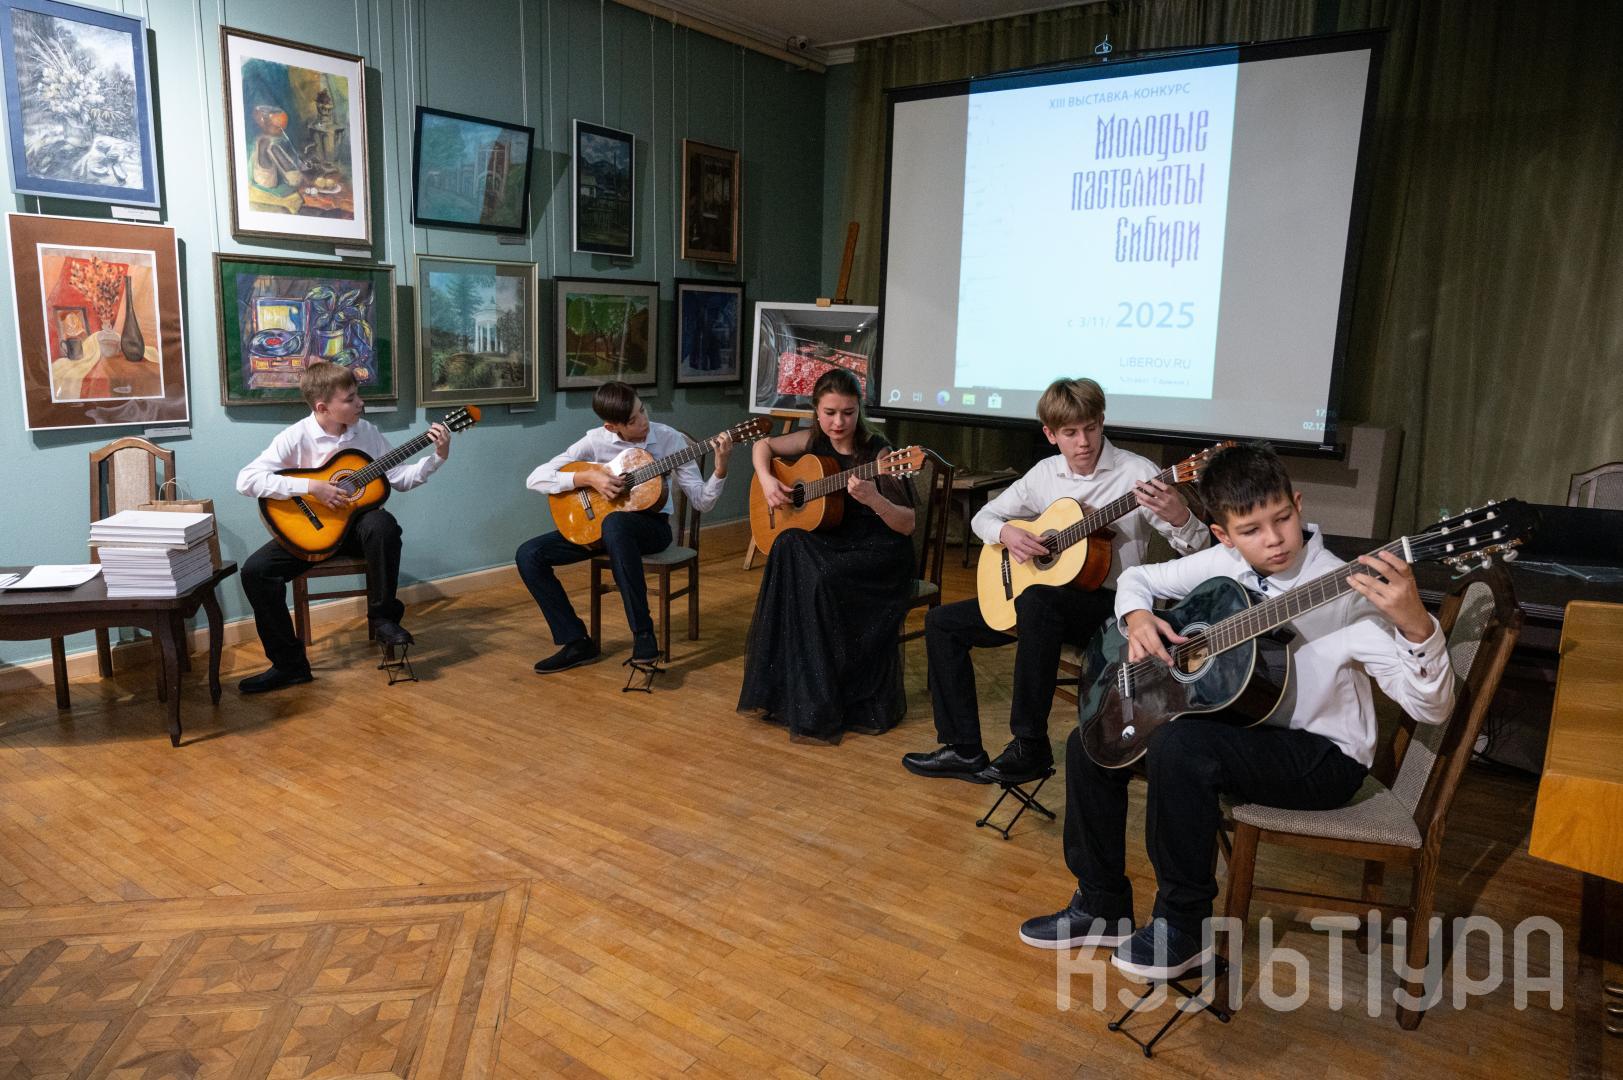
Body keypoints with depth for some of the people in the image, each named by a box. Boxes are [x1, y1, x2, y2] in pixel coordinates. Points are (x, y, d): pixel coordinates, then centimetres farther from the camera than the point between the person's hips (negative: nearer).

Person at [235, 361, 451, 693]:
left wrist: (437, 457, -5)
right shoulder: (297, 437, -11)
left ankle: (383, 616, -15)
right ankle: (289, 663, -6)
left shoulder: (367, 432, -1)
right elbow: (246, 479, -20)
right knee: (255, 570, -21)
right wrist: (310, 486, -27)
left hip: (356, 524, 1)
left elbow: (399, 478, 6)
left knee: (382, 523, -35)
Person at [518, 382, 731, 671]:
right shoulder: (596, 441, -6)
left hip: (652, 525, -3)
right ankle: (577, 643, -6)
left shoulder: (669, 439, -8)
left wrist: (720, 469, -26)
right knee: (529, 554, -14)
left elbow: (701, 502, -8)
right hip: (596, 526, 4)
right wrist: (587, 477, -22)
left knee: (615, 523, -41)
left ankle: (643, 634, -34)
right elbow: (535, 479, -9)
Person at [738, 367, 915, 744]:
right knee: (789, 547, -29)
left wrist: (873, 499, -34)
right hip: (828, 543, 5)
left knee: (821, 580, -34)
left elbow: (907, 525, -15)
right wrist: (767, 480, -1)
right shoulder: (814, 440, 3)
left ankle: (820, 709, -19)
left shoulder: (878, 453, -12)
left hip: (879, 552, -5)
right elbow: (763, 446, 19)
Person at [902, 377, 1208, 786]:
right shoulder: (1045, 474, 4)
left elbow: (1196, 549, -13)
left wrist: (1179, 518, -37)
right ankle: (964, 751, 2)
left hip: (1109, 603, -6)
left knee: (1038, 599, -39)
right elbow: (984, 517, 14)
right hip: (1036, 596, 7)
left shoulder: (1136, 473, -11)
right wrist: (1006, 533, -10)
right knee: (942, 622, 0)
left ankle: (1030, 748, -28)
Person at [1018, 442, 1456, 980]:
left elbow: (1432, 708, -25)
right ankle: (1102, 906, 14)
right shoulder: (1223, 563, -5)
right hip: (1238, 728, 6)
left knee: (1179, 743, -33)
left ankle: (1184, 926, -12)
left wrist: (1414, 624, -44)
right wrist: (1137, 617, -12)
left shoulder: (1346, 591, -22)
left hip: (1324, 756, -6)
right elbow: (1137, 578, 11)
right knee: (1091, 744, -3)